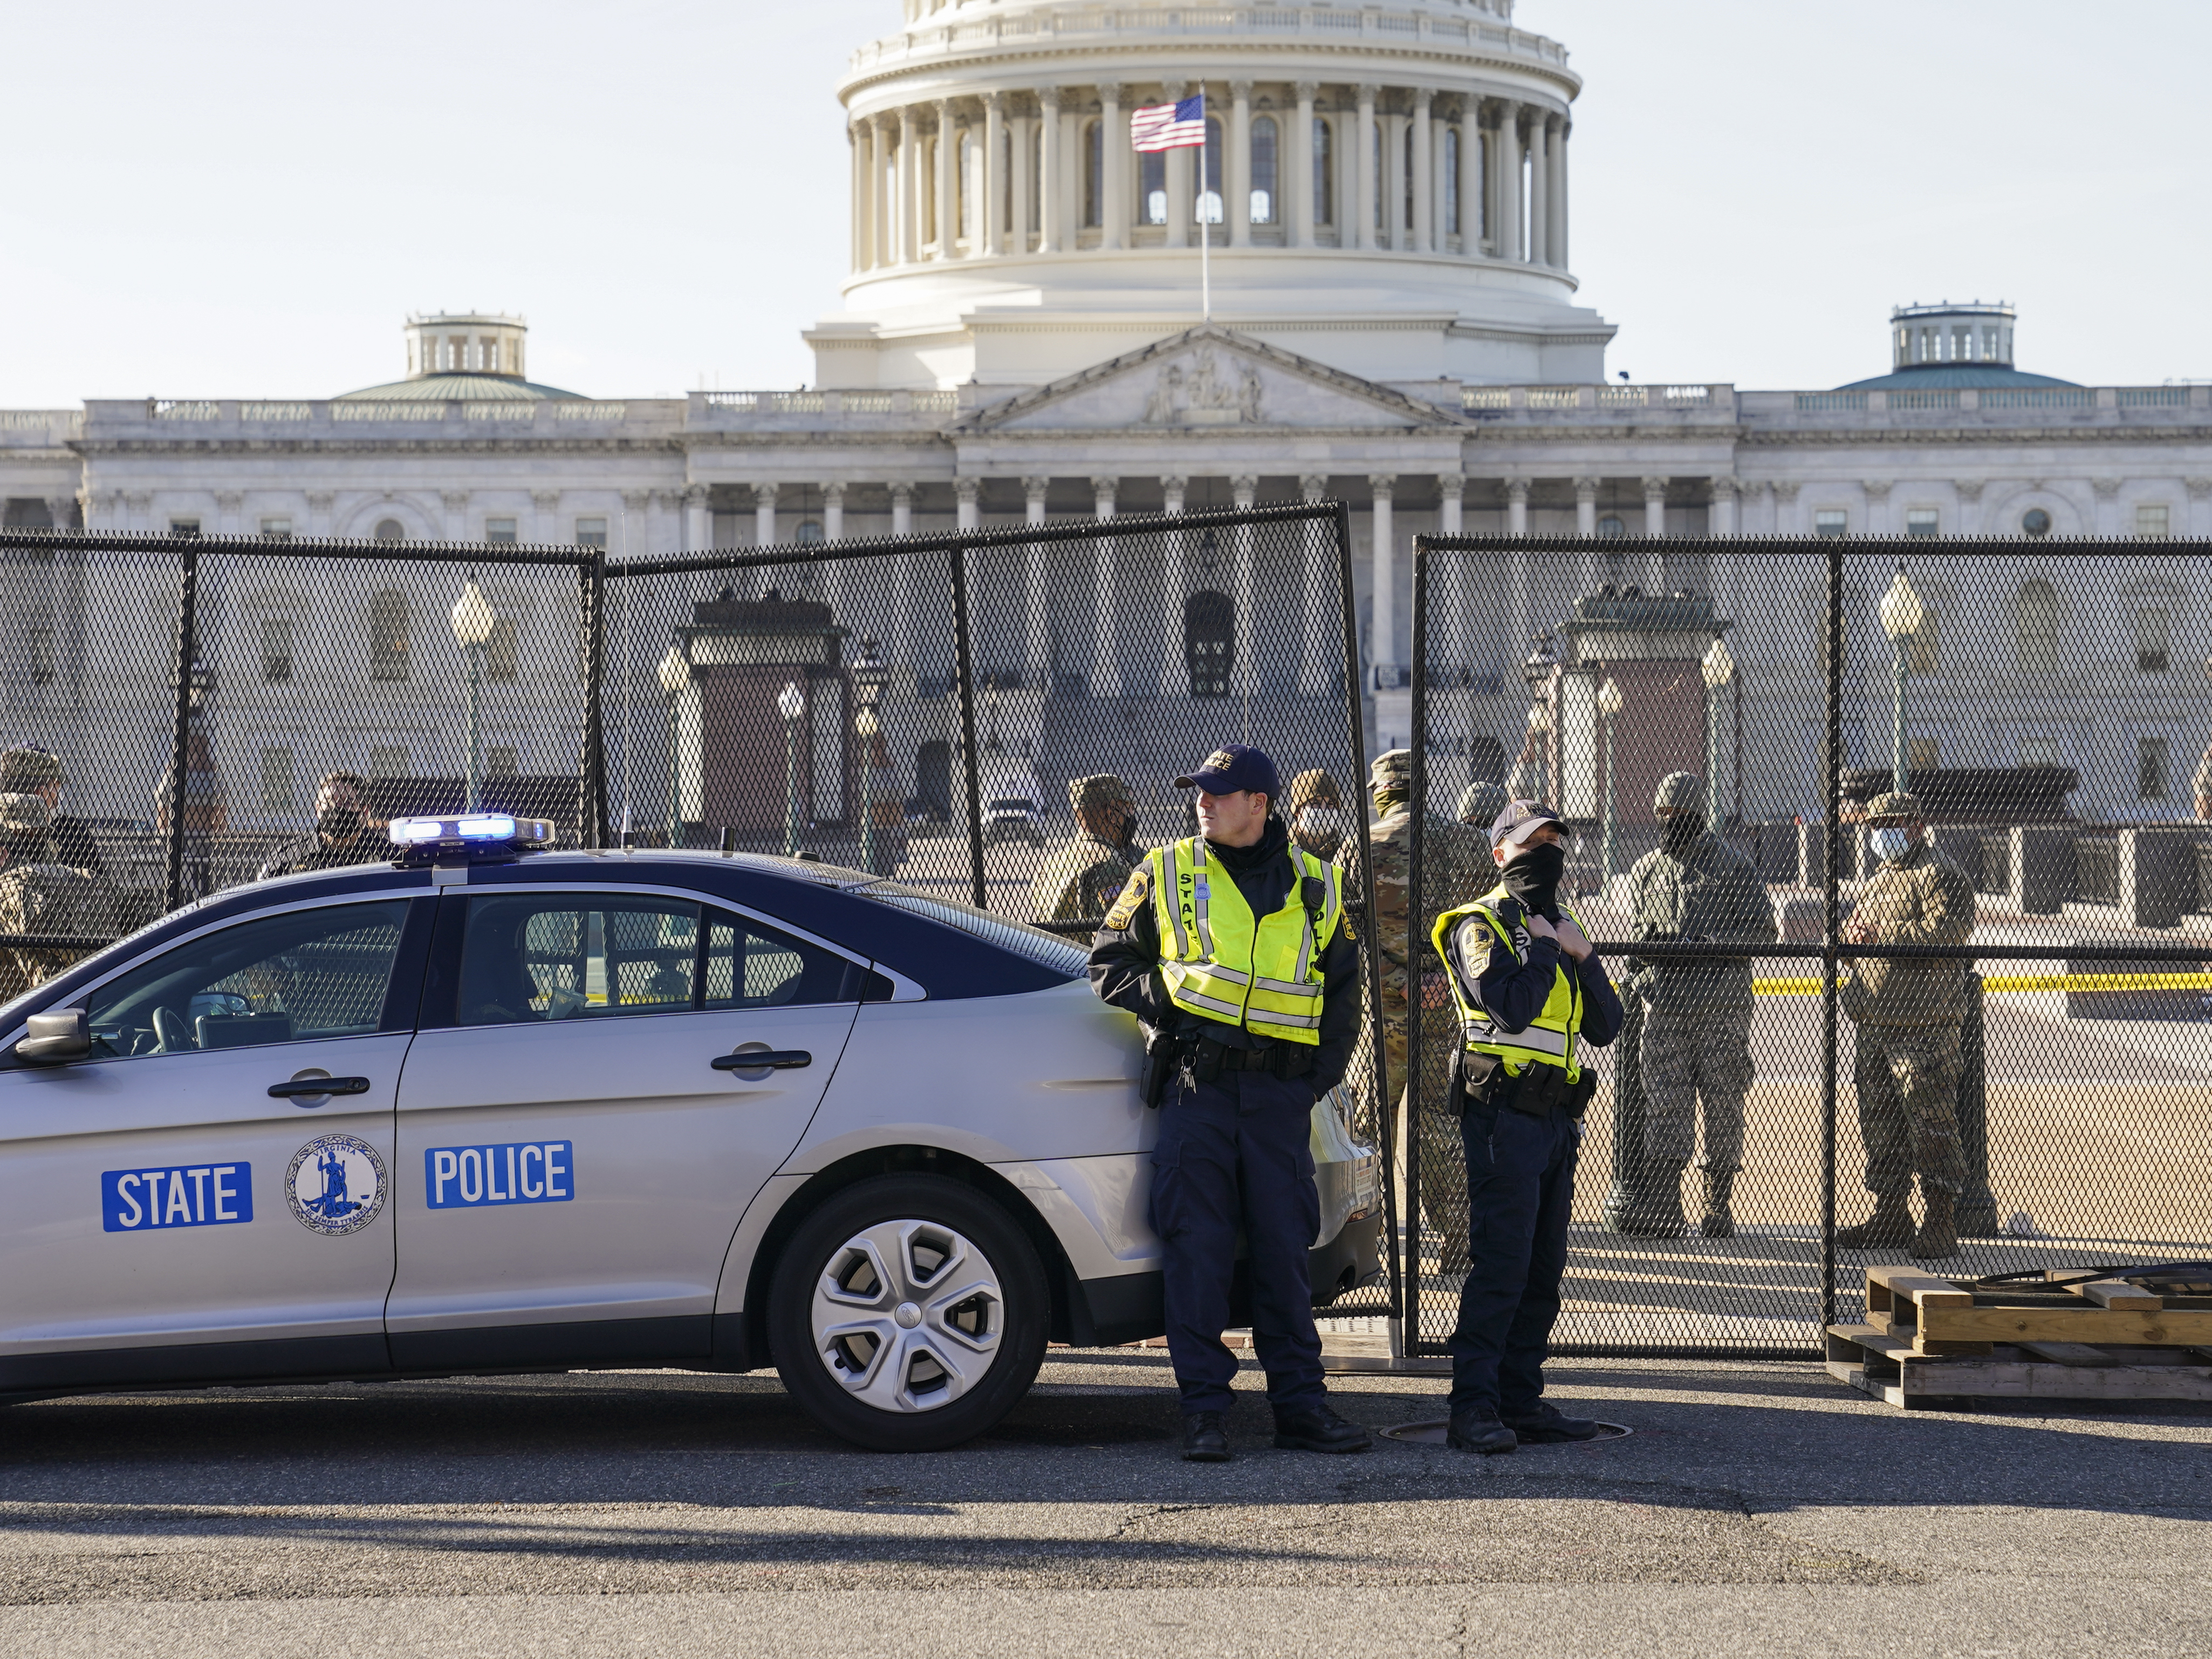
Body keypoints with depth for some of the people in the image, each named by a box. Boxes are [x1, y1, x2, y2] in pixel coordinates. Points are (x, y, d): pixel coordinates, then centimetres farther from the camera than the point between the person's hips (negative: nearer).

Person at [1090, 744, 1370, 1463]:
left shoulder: (1314, 887, 12)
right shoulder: (1167, 873, 9)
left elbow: (1343, 994, 18)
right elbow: (1108, 963, 13)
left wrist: (1320, 1075, 6)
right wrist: (1161, 999, -6)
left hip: (1280, 1091, 1)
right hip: (1198, 1080, -1)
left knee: (1283, 1248, 4)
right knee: (1197, 1248, -4)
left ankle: (1300, 1405, 9)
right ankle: (1202, 1409, 1)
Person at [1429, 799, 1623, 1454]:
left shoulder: (1562, 928, 21)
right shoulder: (1481, 925, -4)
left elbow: (1605, 1027, 12)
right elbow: (1511, 1008, -21)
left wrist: (1583, 957, -1)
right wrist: (1544, 950, -7)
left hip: (1556, 1121, 8)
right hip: (1504, 1117, -8)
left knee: (1543, 1271, 9)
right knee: (1499, 1265, -13)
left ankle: (1521, 1400, 14)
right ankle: (1473, 1408, -13)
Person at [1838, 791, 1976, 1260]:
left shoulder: (1940, 876, -5)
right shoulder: (1877, 882, 23)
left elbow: (1946, 933, -20)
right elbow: (1853, 946, 28)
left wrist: (1882, 937, -17)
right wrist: (1853, 936, 4)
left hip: (1925, 1026, -9)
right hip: (1875, 1024, 9)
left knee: (1931, 1119, -9)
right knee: (1879, 1118, 12)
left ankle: (1941, 1219, -8)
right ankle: (1891, 1212, 20)